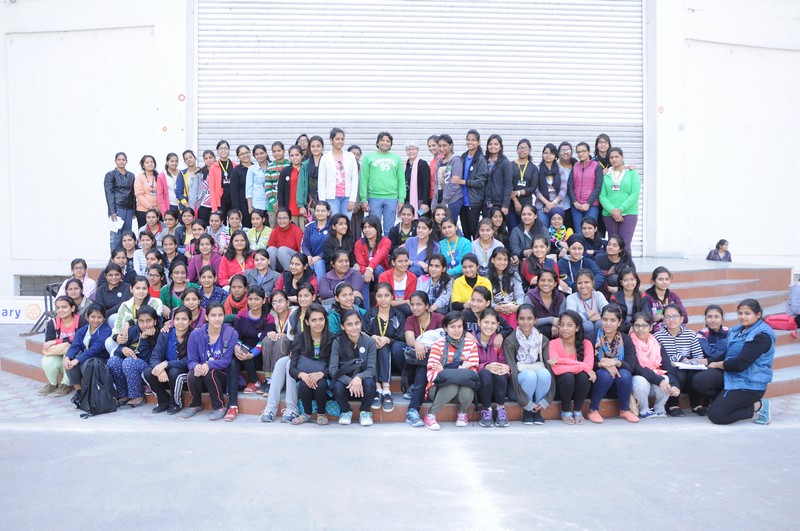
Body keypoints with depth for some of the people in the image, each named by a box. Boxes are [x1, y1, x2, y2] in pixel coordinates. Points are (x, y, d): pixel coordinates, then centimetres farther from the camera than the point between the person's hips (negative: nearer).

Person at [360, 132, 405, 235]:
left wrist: (401, 199, 0)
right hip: (374, 198, -1)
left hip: (392, 198, 1)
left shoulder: (396, 159, 13)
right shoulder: (368, 157, 7)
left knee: (389, 230, 5)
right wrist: (363, 199, -6)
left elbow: (401, 180, 9)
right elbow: (364, 179, 2)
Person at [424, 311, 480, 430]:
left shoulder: (471, 343, 3)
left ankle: (462, 413, 2)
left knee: (467, 393, -33)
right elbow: (431, 373, -13)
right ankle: (431, 415, -13)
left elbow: (474, 370, -5)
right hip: (440, 386, -2)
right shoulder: (438, 344, -4)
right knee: (452, 386, -36)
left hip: (463, 384, 2)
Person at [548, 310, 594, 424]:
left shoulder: (586, 343, -7)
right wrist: (582, 366, -32)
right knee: (568, 376, -33)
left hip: (579, 388, 2)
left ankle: (577, 411, -6)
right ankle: (566, 412, -8)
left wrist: (561, 360, -27)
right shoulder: (554, 344, -13)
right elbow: (557, 369, -28)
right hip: (562, 385, -2)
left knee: (584, 375, -30)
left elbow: (589, 366, -25)